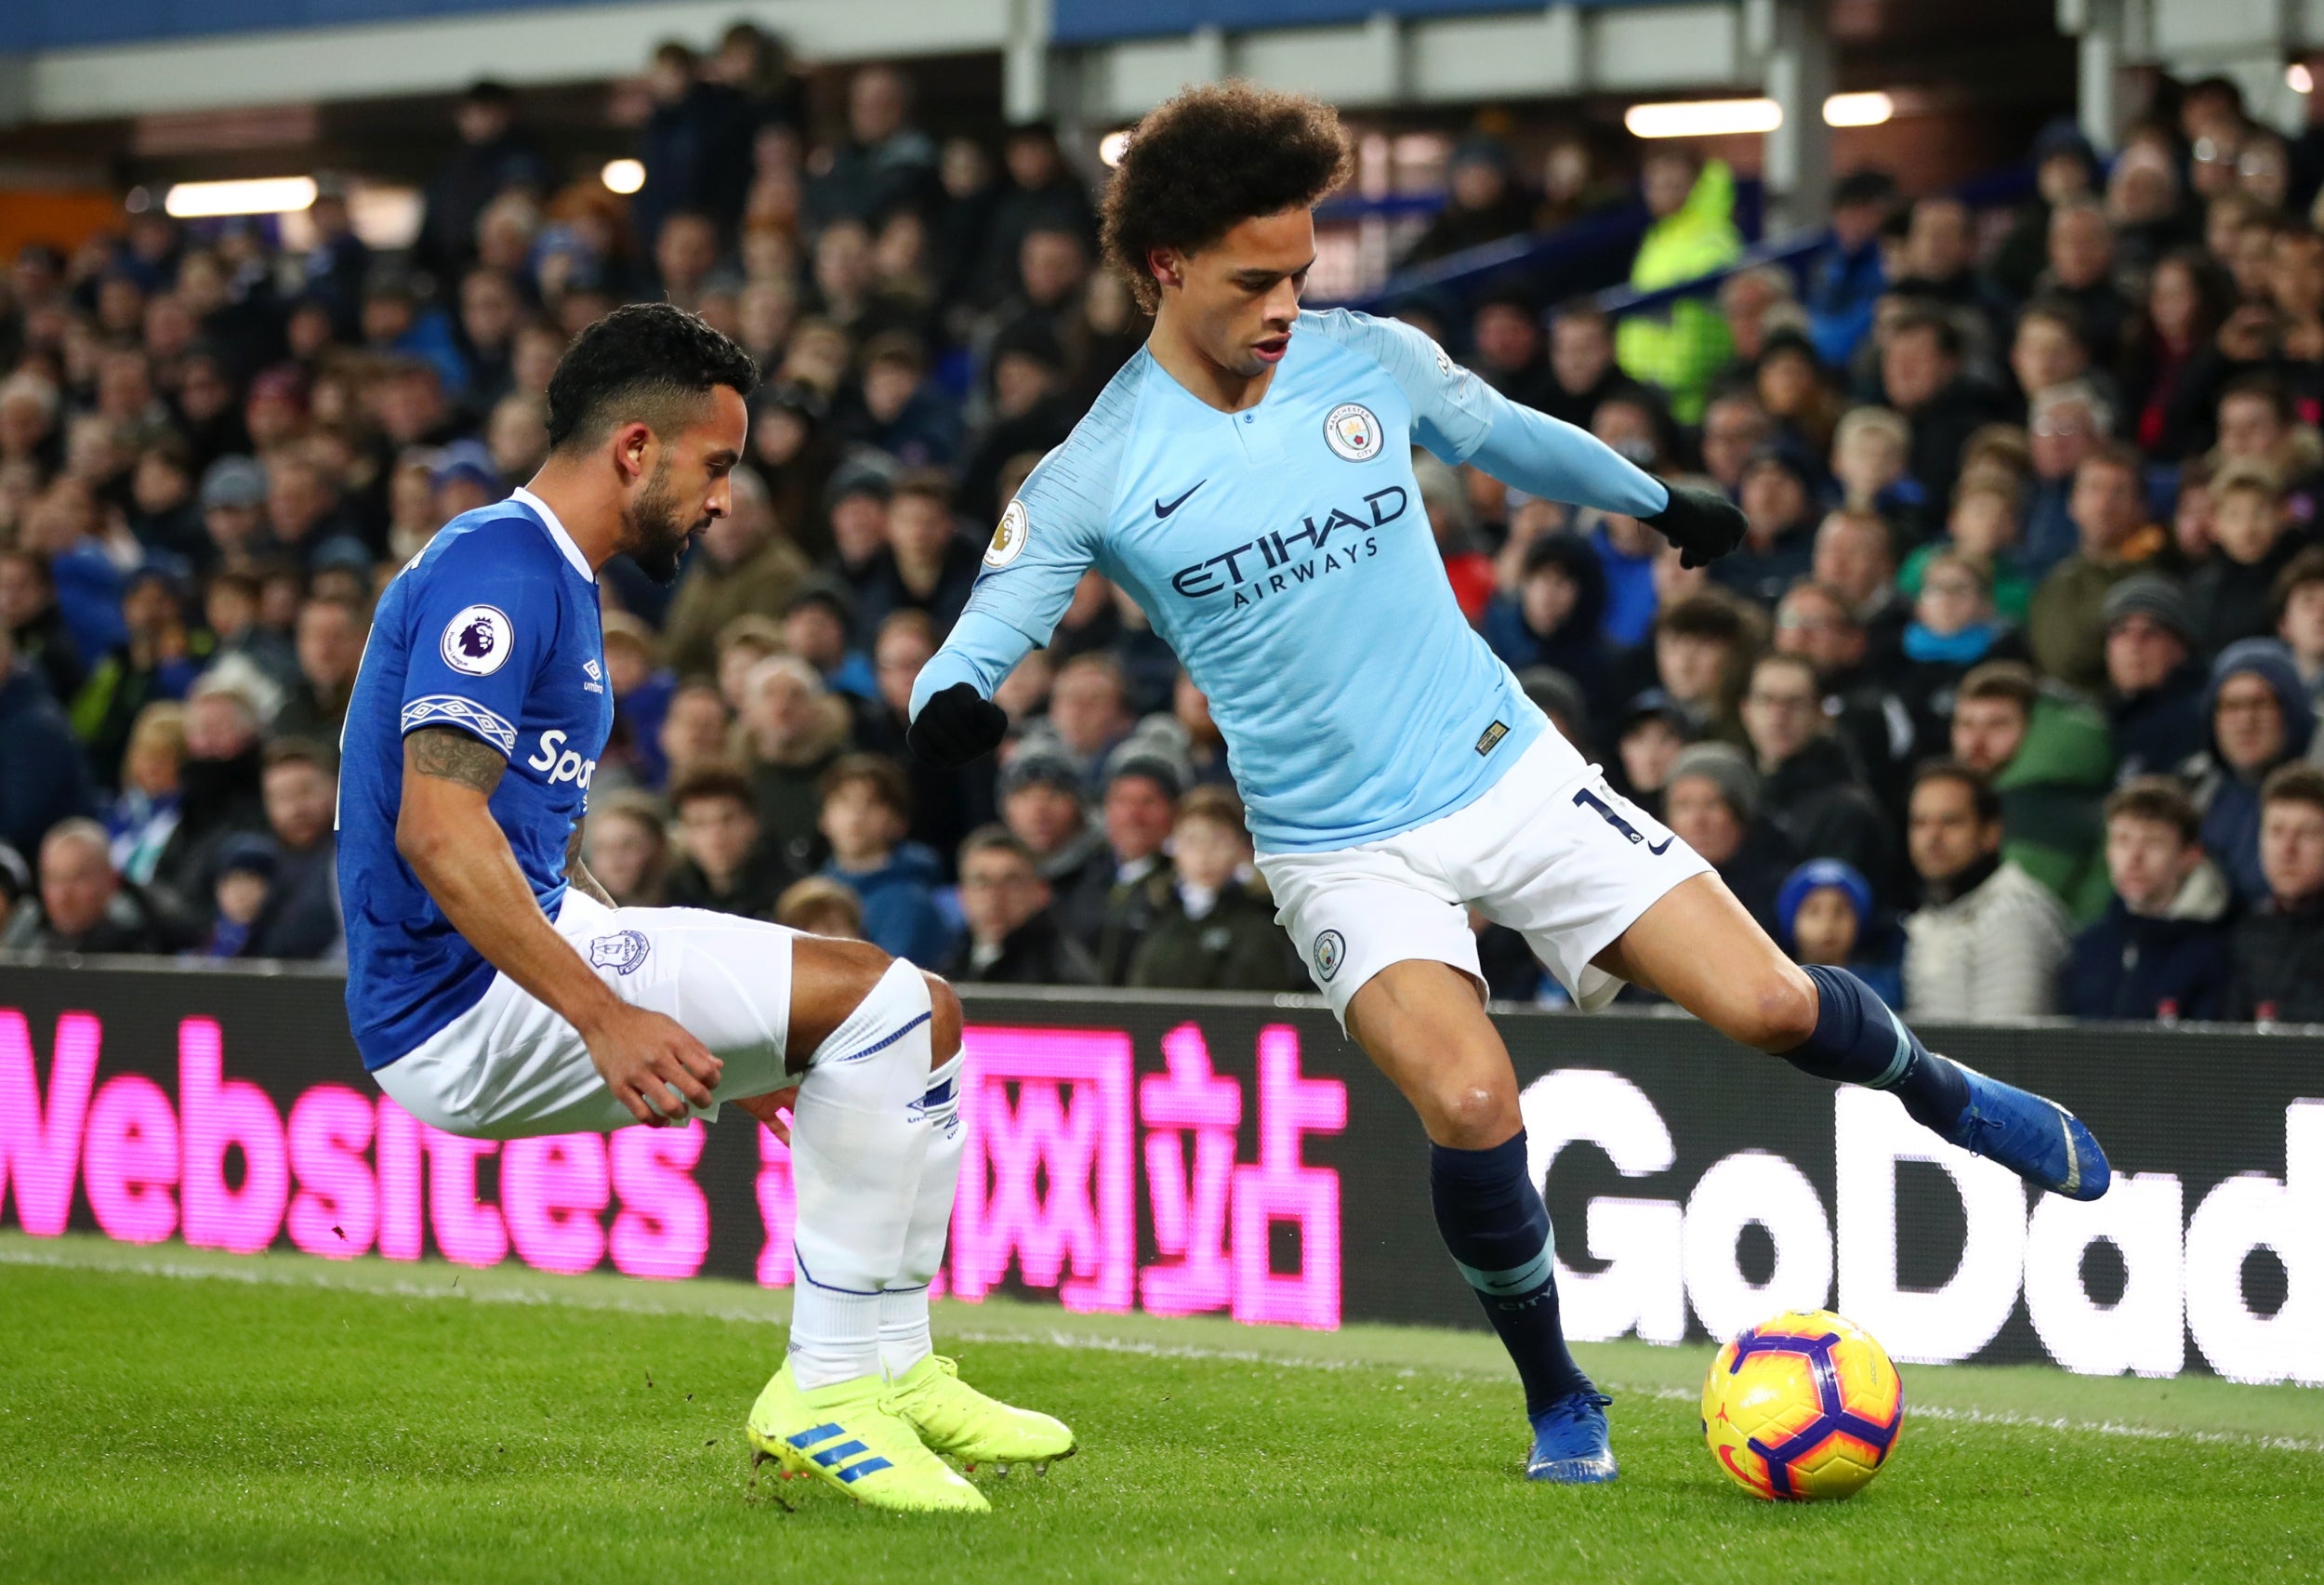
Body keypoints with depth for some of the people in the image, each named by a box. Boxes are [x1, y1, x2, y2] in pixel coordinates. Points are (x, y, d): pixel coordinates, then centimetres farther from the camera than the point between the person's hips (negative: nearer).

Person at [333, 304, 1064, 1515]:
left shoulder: (553, 584, 20)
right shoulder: (500, 570, -14)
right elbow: (436, 830, -25)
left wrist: (697, 1023, 27)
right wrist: (607, 1015, -31)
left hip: (526, 963, 11)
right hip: (463, 1010, -11)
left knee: (914, 1018, 9)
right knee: (882, 998, -19)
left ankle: (885, 1369, 6)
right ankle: (829, 1390, -17)